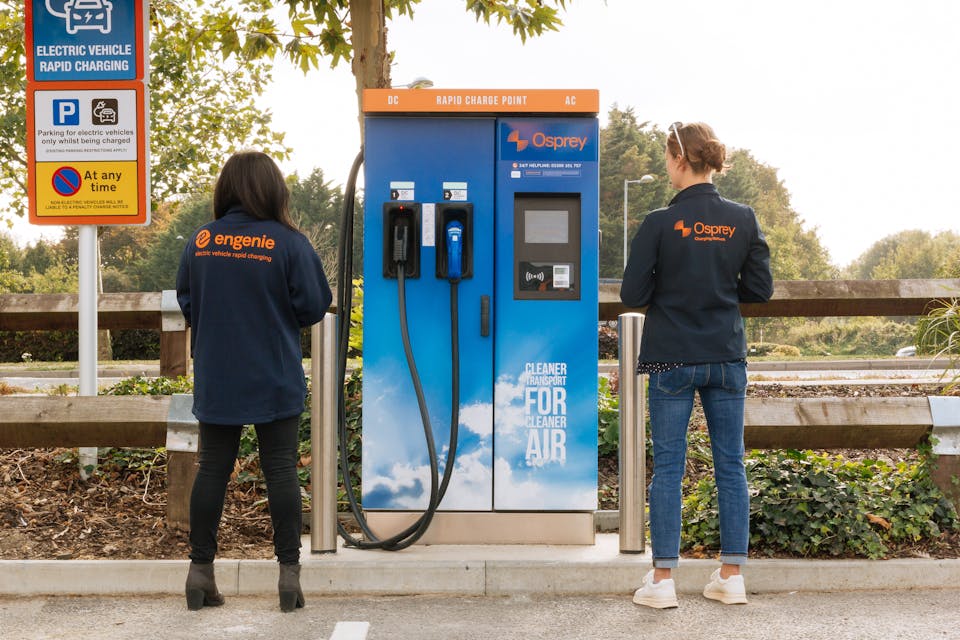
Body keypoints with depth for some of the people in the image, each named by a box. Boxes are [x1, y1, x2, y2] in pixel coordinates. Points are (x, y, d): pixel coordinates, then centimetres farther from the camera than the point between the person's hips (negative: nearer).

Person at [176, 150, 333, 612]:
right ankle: (289, 570, 8)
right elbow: (313, 306, -8)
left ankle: (201, 569, 16)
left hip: (215, 380, 3)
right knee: (281, 470, 5)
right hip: (274, 380, -2)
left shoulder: (201, 241, -2)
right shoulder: (289, 243, -11)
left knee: (213, 469, 11)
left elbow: (186, 301, 7)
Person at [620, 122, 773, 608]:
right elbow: (760, 289, 4)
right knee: (730, 464, 11)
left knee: (668, 467, 4)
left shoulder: (660, 223, -11)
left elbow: (633, 294, -9)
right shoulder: (742, 219, -1)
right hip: (727, 358, 3)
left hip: (672, 359, -3)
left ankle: (663, 579, 8)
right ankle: (731, 575, 17)